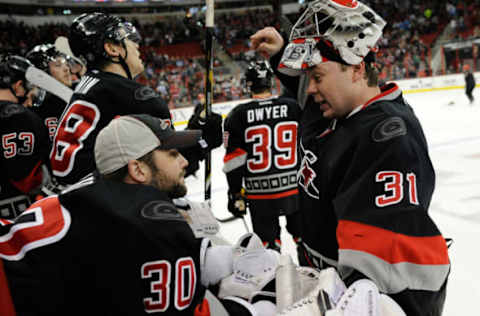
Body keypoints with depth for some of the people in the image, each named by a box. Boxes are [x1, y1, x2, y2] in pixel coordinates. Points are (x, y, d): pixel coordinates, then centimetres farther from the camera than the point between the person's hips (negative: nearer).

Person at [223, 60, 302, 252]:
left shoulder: (238, 116, -7)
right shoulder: (294, 107, -3)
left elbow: (235, 160, -6)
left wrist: (235, 193, 3)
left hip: (260, 194, -1)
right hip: (296, 187, 1)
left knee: (267, 243, 12)